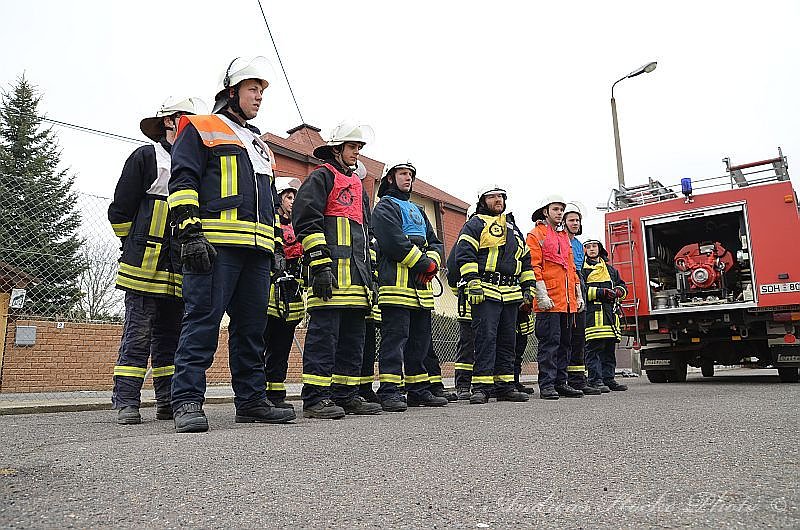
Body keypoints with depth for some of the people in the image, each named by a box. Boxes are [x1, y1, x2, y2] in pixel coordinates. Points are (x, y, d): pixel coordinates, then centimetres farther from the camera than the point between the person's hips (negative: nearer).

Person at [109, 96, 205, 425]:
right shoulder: (146, 156, 2)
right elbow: (120, 210, 0)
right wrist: (136, 248, 4)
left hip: (181, 272, 6)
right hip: (147, 267, -5)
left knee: (171, 337, 8)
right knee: (138, 335, -5)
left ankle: (168, 402, 14)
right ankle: (126, 404, 1)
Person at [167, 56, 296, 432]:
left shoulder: (260, 147, 31)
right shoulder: (200, 130, 9)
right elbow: (183, 183, -4)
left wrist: (277, 246, 20)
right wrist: (190, 232, -16)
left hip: (257, 250, 7)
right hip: (216, 244, -7)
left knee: (252, 327, 7)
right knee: (203, 320, -11)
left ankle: (251, 400, 12)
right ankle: (187, 401, -7)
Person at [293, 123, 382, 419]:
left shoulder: (357, 186, 29)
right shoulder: (322, 177, 4)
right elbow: (306, 220, -9)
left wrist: (369, 275, 22)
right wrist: (320, 264, -19)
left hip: (356, 273, 9)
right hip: (331, 271, -9)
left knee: (353, 336, 8)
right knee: (324, 331, -11)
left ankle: (346, 395, 15)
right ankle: (315, 399, -8)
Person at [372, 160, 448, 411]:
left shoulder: (416, 210, 28)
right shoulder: (385, 207, 1)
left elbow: (435, 242, 22)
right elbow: (395, 241, -15)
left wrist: (433, 262, 0)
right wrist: (424, 262, -11)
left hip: (421, 287, 9)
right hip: (397, 283, -9)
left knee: (420, 339, 11)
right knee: (395, 337, -11)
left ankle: (419, 390, 19)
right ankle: (389, 391, -10)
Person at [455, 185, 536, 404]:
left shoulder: (513, 228, 25)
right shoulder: (476, 224, 5)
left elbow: (526, 261, 27)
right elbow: (464, 254, -7)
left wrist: (528, 287, 17)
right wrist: (473, 282, -17)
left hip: (511, 294, 7)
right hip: (486, 291, -7)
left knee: (507, 341, 8)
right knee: (486, 338, -11)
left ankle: (504, 385, 15)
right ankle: (481, 386, -8)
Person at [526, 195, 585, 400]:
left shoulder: (564, 236, 23)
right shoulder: (536, 234, -1)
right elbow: (534, 266, -10)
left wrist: (578, 295, 17)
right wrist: (542, 295, -18)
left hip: (568, 301, 8)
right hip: (549, 300, -8)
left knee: (564, 342, 9)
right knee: (550, 341, -8)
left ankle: (561, 382, 17)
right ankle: (547, 385, -3)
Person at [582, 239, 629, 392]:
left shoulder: (609, 269, 25)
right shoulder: (582, 268, 4)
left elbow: (622, 286, 28)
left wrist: (618, 291, 3)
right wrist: (601, 292, -15)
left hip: (610, 312, 6)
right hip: (592, 312, -6)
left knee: (609, 348, 8)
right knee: (594, 348, -9)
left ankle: (608, 379, 14)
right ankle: (595, 380, -8)